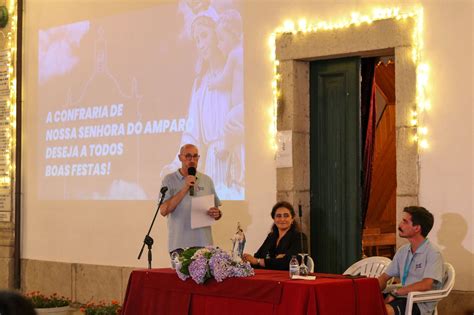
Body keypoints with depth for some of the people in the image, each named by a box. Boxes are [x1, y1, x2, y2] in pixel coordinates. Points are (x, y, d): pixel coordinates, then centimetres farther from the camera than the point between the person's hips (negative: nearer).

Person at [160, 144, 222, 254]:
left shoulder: (207, 180, 11)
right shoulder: (169, 180, 2)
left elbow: (217, 210, 15)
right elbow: (163, 211, -9)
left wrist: (217, 214, -9)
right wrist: (185, 189, -14)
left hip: (204, 243, 2)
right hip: (179, 245, -2)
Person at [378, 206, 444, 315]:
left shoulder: (433, 253, -8)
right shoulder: (403, 251, 16)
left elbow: (426, 285, -20)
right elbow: (384, 277, 17)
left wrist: (395, 293, -18)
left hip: (421, 304, -7)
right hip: (403, 298, 7)